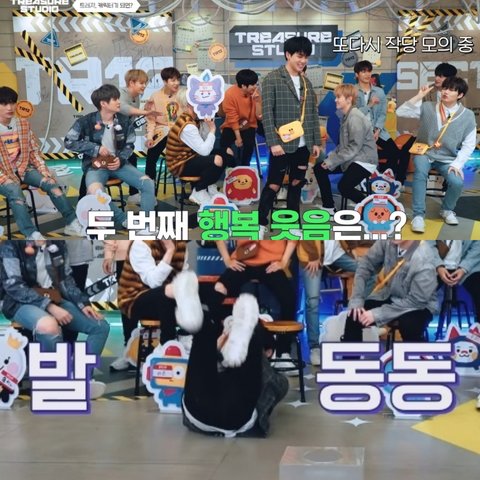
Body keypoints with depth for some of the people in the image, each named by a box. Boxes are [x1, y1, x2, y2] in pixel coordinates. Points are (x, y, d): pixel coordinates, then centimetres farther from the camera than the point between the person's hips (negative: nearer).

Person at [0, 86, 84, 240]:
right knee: (15, 191, -34)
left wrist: (45, 171, -5)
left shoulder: (23, 124, 5)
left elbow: (34, 151, 8)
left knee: (50, 182, -18)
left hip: (23, 168, 4)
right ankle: (32, 235, -38)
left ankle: (72, 223, -13)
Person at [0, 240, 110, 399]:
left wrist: (83, 303, -4)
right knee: (49, 326, -38)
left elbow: (66, 278, 12)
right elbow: (13, 285, -18)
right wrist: (49, 306, -25)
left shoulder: (58, 243, 5)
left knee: (101, 326, -6)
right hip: (22, 302, -7)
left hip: (55, 299, 7)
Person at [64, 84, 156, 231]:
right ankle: (125, 220, -18)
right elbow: (69, 142, -5)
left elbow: (129, 145, 10)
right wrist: (96, 148, -13)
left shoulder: (124, 121, -1)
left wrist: (121, 160, -11)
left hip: (118, 163, 4)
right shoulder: (87, 121, -10)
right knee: (95, 192, -37)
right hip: (96, 165, -4)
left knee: (148, 184, -17)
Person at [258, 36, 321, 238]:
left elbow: (313, 114, 14)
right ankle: (261, 223, 12)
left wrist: (316, 141, 10)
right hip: (283, 144, -6)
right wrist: (273, 142, -17)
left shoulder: (306, 82, 11)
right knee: (273, 185, -1)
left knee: (297, 183, 12)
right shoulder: (272, 79, -7)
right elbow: (267, 113, -11)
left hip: (303, 144, 6)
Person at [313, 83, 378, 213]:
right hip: (351, 158, 10)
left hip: (364, 160, -10)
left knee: (344, 187, -25)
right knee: (319, 168, 4)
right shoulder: (346, 116, 10)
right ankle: (329, 208, 10)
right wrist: (329, 158, -1)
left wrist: (331, 162, -20)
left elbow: (354, 148, -23)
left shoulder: (355, 118, -19)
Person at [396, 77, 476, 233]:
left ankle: (447, 210, 8)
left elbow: (469, 145, -1)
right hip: (424, 153, -1)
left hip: (448, 159, 1)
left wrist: (457, 164, -14)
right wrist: (419, 96, -16)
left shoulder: (467, 116, -2)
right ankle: (418, 215, -26)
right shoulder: (427, 107, -3)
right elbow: (400, 112, -10)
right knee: (420, 171, -35)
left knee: (457, 182, -26)